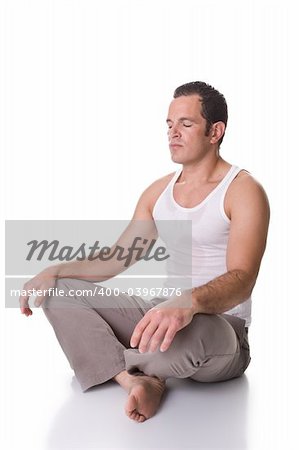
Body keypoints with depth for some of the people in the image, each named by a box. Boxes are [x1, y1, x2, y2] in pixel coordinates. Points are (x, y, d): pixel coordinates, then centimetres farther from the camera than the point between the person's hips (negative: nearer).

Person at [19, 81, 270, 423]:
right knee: (59, 291, -6)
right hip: (160, 314, 6)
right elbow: (117, 259, 10)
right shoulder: (159, 191, 10)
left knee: (188, 332, -42)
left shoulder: (243, 190, -11)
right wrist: (56, 270, -6)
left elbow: (242, 279, -25)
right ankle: (135, 380, -24)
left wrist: (189, 303, -46)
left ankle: (107, 359, -6)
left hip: (221, 329, -6)